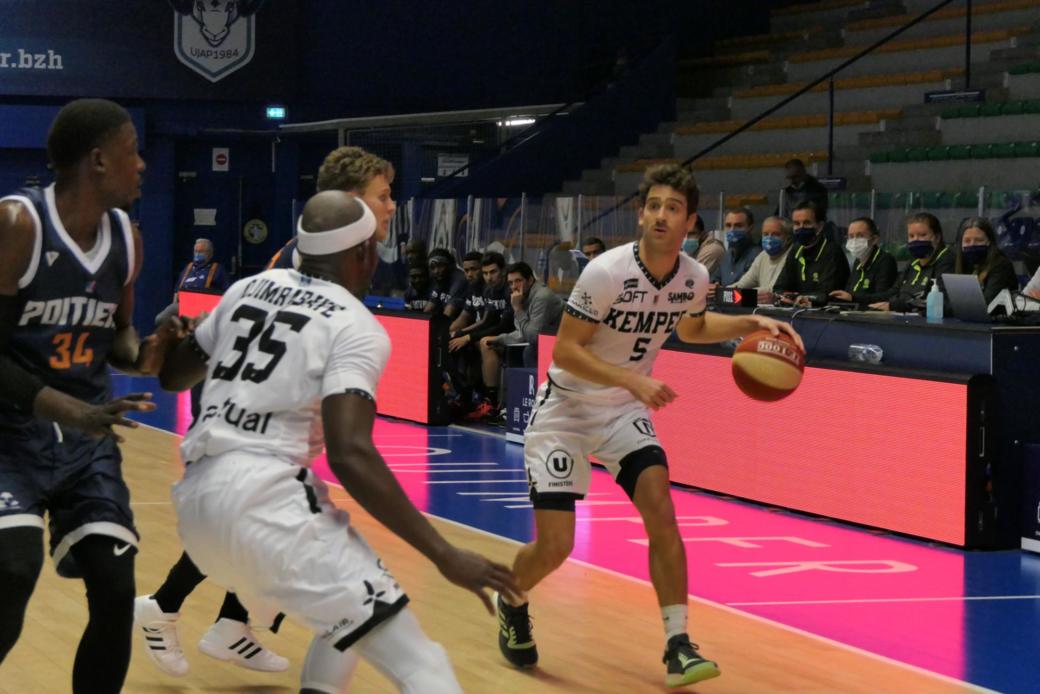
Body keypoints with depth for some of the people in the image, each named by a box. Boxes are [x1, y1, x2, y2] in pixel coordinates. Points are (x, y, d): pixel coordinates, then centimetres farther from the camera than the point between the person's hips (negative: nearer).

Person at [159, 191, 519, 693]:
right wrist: (444, 554, -17)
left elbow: (171, 375, 27)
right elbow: (350, 457, -18)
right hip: (264, 501, -8)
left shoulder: (248, 289, 15)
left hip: (196, 497, 8)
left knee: (349, 606, 31)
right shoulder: (356, 327, -5)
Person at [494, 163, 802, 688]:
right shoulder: (606, 272, -26)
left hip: (624, 410, 4)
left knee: (660, 510, -16)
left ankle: (678, 646, -11)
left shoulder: (694, 278, -8)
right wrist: (636, 381, -33)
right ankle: (511, 602, 27)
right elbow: (564, 350, -23)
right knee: (554, 545, -7)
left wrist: (751, 324, 2)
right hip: (566, 408, -4)